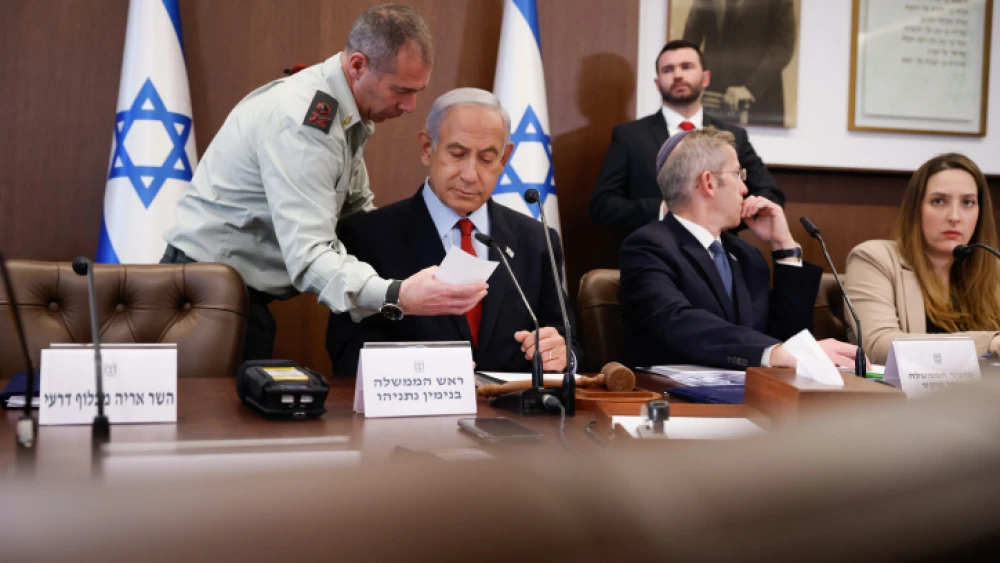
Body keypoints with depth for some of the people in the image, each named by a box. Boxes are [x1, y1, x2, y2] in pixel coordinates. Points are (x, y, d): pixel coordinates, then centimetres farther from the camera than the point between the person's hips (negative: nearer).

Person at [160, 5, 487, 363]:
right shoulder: (303, 120, -25)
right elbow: (308, 256, -33)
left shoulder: (341, 106, 3)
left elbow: (354, 209, 10)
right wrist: (397, 297, -45)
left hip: (241, 287, 9)